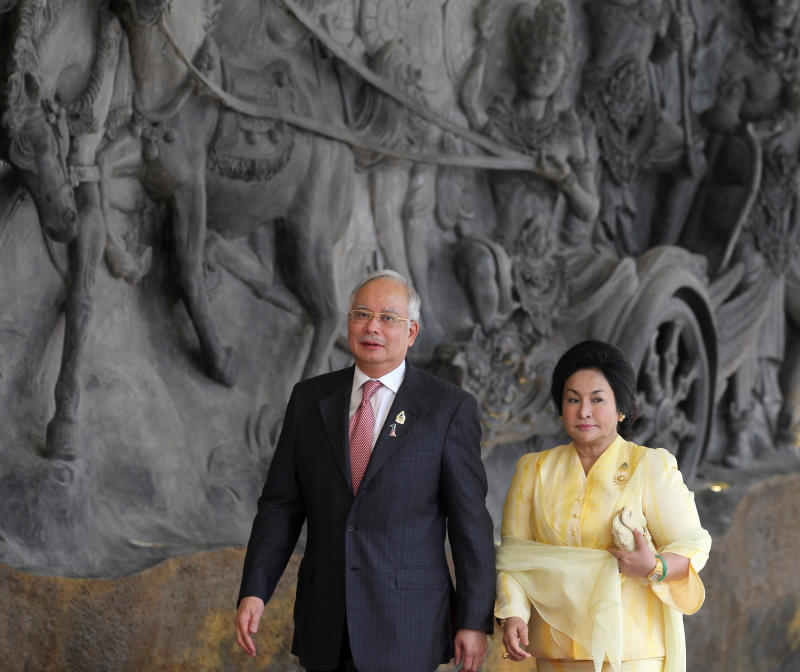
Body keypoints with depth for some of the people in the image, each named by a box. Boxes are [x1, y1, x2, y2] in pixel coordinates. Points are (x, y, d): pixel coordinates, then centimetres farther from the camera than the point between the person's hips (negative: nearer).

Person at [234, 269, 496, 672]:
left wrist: (475, 622, -5)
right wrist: (253, 592, -3)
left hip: (405, 631, -4)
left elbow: (470, 521, -2)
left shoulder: (449, 408, -1)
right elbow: (281, 505, 8)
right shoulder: (310, 399, 9)